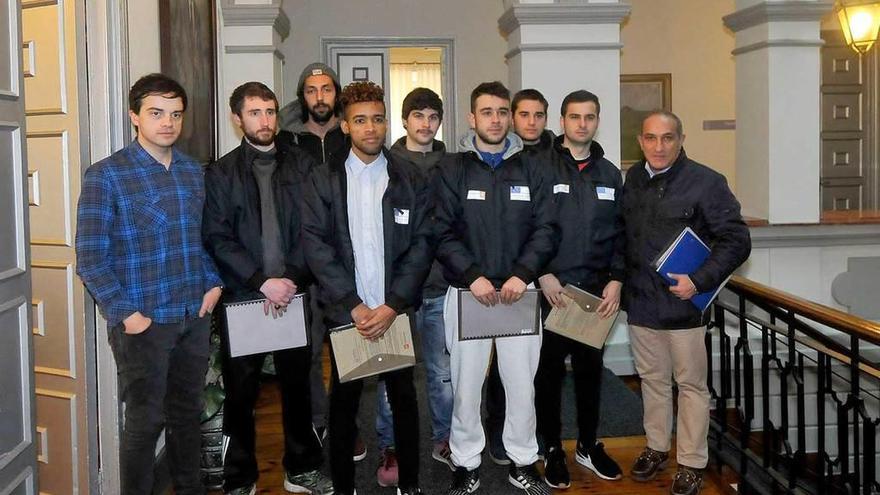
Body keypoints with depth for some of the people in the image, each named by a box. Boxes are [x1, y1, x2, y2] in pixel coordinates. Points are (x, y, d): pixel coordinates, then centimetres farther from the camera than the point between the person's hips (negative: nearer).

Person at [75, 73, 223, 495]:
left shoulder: (194, 172, 8)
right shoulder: (106, 176, -8)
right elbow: (91, 259, -10)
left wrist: (214, 283, 4)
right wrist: (126, 314, -14)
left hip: (195, 316, 5)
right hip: (143, 322, -5)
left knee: (187, 412, 16)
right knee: (145, 421, 3)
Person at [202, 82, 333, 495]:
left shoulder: (302, 165, 6)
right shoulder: (220, 173, 3)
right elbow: (217, 239, -6)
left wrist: (291, 279, -11)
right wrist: (263, 282, -14)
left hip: (294, 293, 1)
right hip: (242, 298, -1)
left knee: (297, 384, 11)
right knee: (240, 392, 6)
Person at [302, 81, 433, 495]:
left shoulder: (411, 180, 5)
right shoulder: (324, 180, 3)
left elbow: (421, 246, -1)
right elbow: (315, 245, -5)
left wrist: (391, 306, -11)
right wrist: (353, 306, -12)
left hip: (396, 311, 1)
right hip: (345, 312, 0)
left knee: (403, 395, 8)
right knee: (344, 398, 8)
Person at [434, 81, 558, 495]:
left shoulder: (529, 170, 9)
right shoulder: (453, 169, 3)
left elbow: (545, 229, 3)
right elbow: (443, 232, -4)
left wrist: (523, 274, -11)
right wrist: (473, 275, -16)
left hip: (519, 292, 2)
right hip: (467, 292, -1)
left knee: (522, 383, 7)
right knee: (465, 385, 4)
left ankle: (523, 461, 24)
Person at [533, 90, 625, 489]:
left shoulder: (610, 174, 11)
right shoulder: (540, 167, -3)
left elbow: (620, 232, 11)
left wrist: (616, 280, 0)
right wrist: (543, 275, -14)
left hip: (596, 291, 4)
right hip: (550, 289, -4)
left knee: (590, 368, 12)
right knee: (549, 370, 6)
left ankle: (588, 445, 27)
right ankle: (552, 449, 19)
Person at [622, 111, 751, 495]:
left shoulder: (706, 182, -12)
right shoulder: (633, 179, 5)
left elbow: (737, 240, -12)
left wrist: (700, 281, -20)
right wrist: (622, 282, 7)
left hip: (683, 304, -5)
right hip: (640, 302, 5)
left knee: (691, 384, 6)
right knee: (652, 378, 18)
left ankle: (692, 463, 18)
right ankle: (656, 447, 34)